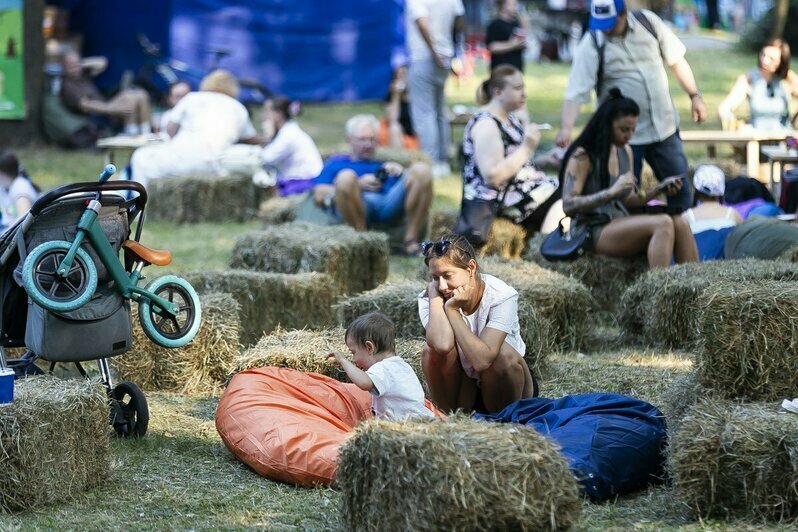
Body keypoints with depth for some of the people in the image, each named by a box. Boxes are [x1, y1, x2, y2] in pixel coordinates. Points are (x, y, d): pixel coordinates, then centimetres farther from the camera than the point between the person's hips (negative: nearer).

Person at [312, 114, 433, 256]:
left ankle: (411, 241, -21)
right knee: (346, 176, -35)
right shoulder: (336, 163, 34)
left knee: (421, 170, -22)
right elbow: (319, 195, 15)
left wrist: (401, 171, 5)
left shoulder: (385, 164, 40)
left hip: (391, 203, 2)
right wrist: (357, 185, 4)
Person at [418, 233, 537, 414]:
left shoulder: (502, 296, -23)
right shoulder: (429, 299, -16)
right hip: (462, 388, 2)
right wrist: (434, 296, -29)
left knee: (505, 354, -33)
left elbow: (481, 360, -36)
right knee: (432, 350, -25)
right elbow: (442, 344, -38)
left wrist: (452, 309, -31)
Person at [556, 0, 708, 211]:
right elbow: (576, 92, -21)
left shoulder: (649, 22, -5)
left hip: (664, 127, 3)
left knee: (680, 188, 13)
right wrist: (566, 128, -35)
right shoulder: (591, 46, -16)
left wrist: (695, 96, 4)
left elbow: (676, 60, 6)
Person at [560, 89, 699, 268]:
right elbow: (568, 206, -17)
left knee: (680, 224, -19)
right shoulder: (582, 157, -9)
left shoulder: (625, 151, 14)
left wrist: (660, 189, 6)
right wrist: (612, 192, -26)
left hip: (620, 225, 7)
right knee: (663, 223, -29)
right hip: (593, 232, -7)